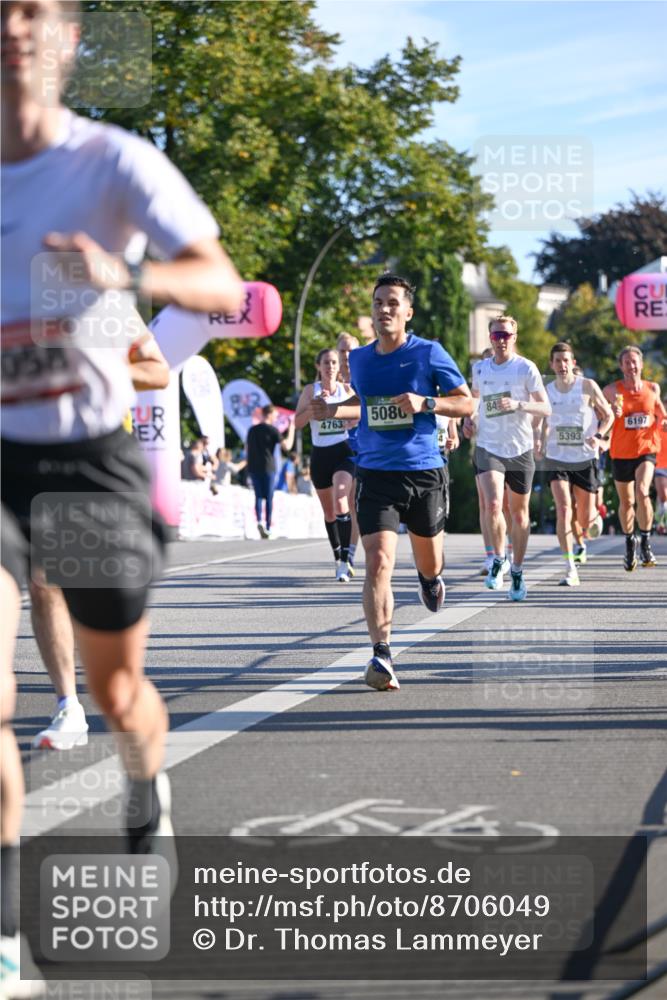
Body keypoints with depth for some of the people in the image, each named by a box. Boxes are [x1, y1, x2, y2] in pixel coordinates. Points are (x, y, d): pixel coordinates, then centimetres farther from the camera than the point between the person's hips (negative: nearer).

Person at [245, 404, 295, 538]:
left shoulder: (252, 430, 11)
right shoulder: (272, 430, -6)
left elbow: (247, 449, 16)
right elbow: (287, 446, -8)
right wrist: (291, 428, 0)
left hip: (253, 468, 4)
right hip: (268, 468, -4)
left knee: (258, 496, 7)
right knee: (269, 498, 3)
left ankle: (259, 521, -16)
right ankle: (268, 527, 2)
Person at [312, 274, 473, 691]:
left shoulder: (429, 353, -5)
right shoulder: (359, 359, 6)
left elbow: (467, 403, -1)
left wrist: (425, 403, -17)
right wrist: (333, 410, 6)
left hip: (424, 472, -1)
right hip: (375, 473, 1)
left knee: (429, 562, 17)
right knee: (378, 562, -17)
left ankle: (430, 578, 57)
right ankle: (382, 656, -19)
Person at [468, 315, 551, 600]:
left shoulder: (526, 368, -5)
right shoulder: (480, 369, 6)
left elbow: (546, 408, -8)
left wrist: (518, 404, -23)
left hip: (520, 449, -1)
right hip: (489, 448, 1)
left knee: (519, 514, 8)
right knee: (493, 505, -20)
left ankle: (517, 572, 23)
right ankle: (498, 560, 3)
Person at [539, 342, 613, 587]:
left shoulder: (588, 386, -4)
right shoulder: (546, 391, 4)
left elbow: (608, 415, 3)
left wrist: (598, 435, -14)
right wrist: (541, 442, -1)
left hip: (585, 459, -1)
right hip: (557, 459, 1)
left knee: (585, 521, 4)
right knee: (563, 511, -17)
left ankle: (595, 515, 44)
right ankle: (570, 570, -15)